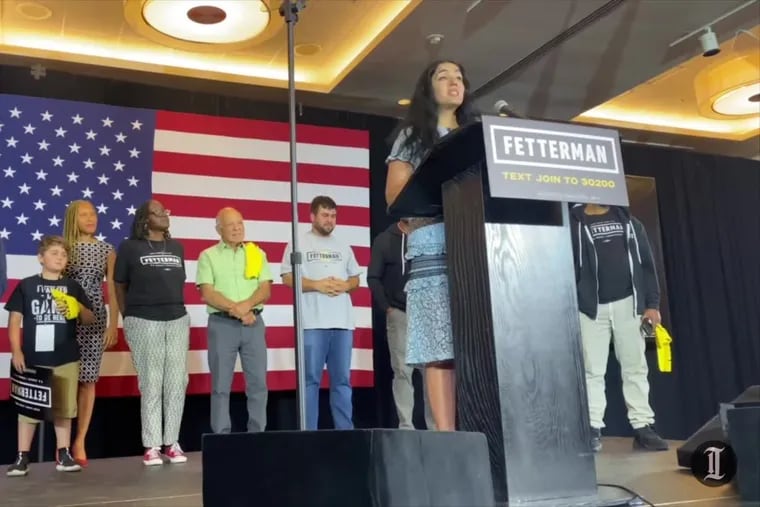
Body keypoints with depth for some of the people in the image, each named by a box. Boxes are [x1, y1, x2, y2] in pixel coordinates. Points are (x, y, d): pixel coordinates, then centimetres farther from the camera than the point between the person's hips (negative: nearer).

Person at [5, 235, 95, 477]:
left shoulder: (73, 287, 6)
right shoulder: (26, 285, 0)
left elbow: (89, 320, 7)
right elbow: (14, 319, 0)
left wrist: (79, 307, -14)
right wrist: (16, 351, -7)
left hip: (66, 359, 2)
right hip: (33, 358, -2)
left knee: (64, 408, 9)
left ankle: (63, 455, 17)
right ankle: (22, 457, 12)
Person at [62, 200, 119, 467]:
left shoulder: (107, 250, 7)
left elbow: (113, 289, 5)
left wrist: (114, 324, -1)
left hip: (95, 320, 2)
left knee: (88, 380, 2)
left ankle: (80, 442, 11)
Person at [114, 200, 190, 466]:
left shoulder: (177, 247, 14)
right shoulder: (130, 247, 2)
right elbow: (120, 285, 5)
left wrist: (176, 310, 12)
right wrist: (128, 318, 4)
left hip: (178, 320, 4)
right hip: (144, 322, -4)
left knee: (177, 383, 3)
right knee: (150, 385, -2)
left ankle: (172, 443, 12)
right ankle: (151, 446, 5)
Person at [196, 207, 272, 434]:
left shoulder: (257, 253, 12)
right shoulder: (208, 256, 5)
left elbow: (265, 290, 4)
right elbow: (207, 294, -5)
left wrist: (245, 305, -14)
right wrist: (236, 310, -13)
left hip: (254, 323, 2)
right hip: (222, 324, -2)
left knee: (258, 382, 2)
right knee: (221, 385, 1)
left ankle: (258, 435, 10)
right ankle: (221, 437, 7)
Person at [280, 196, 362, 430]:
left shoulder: (343, 246, 19)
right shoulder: (299, 243, 5)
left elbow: (355, 279, 19)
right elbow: (287, 278, -2)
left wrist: (345, 285, -3)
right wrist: (317, 284, -13)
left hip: (342, 322, 4)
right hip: (312, 322, -4)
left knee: (342, 379, 6)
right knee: (311, 379, -3)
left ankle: (345, 430, 11)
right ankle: (309, 433, 2)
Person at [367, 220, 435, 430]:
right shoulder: (384, 240, 5)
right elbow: (373, 277, 2)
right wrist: (386, 307, -5)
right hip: (399, 313, -2)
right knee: (402, 371, -2)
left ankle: (435, 425, 5)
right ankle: (406, 425, 0)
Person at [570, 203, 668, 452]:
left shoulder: (628, 221, 12)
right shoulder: (574, 223, 1)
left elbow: (646, 263, 10)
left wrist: (652, 303, 2)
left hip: (628, 304, 3)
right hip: (591, 308, -3)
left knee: (635, 367, 6)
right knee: (593, 370, -1)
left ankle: (642, 427, 12)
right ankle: (593, 429, 3)